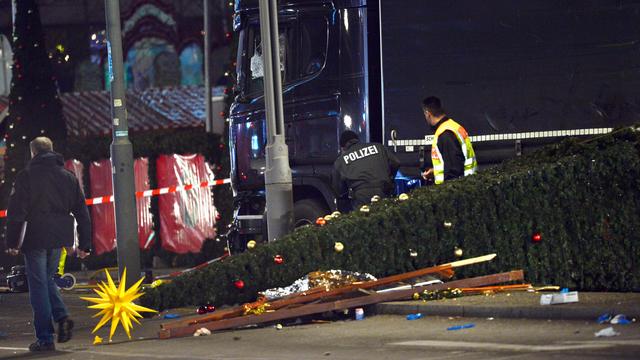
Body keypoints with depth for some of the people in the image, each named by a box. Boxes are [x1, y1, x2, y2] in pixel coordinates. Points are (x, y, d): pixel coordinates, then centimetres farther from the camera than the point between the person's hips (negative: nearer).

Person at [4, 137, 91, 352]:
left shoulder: (26, 176, -4)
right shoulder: (68, 177, 11)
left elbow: (15, 212, -8)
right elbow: (82, 212, 11)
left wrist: (12, 242, -4)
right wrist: (84, 244, 13)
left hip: (35, 239, -5)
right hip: (58, 240, 5)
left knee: (38, 285, 0)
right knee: (46, 280, 22)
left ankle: (45, 338, -1)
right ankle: (62, 316, -1)